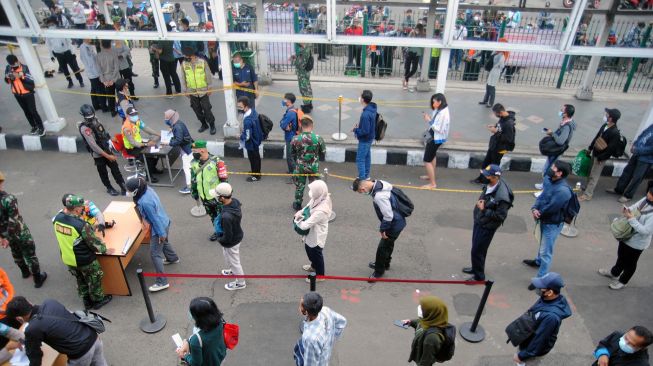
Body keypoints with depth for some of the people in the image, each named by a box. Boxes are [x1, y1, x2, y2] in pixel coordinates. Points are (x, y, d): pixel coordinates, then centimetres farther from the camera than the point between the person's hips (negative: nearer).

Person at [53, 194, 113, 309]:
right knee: (94, 280, 19)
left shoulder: (57, 218, -13)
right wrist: (105, 250, -4)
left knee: (80, 280, 27)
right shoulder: (81, 225, -33)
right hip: (85, 260, -7)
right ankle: (98, 300, 38)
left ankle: (87, 301, 44)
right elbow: (94, 241, -20)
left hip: (67, 258, 7)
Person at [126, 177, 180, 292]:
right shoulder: (148, 189, -8)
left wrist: (162, 234, -16)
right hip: (165, 221, 9)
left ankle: (162, 282, 5)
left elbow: (155, 219, -26)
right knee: (164, 242, 34)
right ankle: (172, 258, 60)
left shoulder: (145, 202, -34)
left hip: (160, 226, -9)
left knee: (155, 254, -1)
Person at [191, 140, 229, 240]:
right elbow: (193, 178, 12)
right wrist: (194, 191, 16)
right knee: (212, 215, 20)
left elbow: (223, 178, -14)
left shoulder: (215, 161, -20)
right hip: (204, 196, 6)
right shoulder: (194, 163, -2)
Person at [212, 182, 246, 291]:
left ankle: (240, 283, 41)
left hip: (231, 241, -8)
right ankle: (233, 270, 61)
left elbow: (227, 237, -30)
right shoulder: (235, 201, -17)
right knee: (228, 255, 34)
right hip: (238, 235, 8)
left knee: (234, 261, 17)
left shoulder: (226, 216, -42)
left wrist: (219, 239, -9)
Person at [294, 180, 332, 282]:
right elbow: (307, 208, 3)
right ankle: (314, 266, 60)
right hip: (311, 233, 8)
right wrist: (299, 213, -17)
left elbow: (305, 225, -37)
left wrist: (297, 220, -17)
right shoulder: (317, 200, -15)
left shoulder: (320, 211, -40)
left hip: (316, 236, -8)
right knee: (309, 249, 31)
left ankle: (320, 275, 43)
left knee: (316, 254, 16)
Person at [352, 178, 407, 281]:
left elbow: (388, 216, -29)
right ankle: (385, 264, 49)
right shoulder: (379, 183, -6)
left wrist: (383, 229, -12)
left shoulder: (379, 196, -35)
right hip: (397, 221, 9)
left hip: (395, 224, -9)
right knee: (388, 244, 27)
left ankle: (379, 271, 27)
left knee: (382, 248, 7)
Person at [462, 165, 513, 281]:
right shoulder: (490, 185, -5)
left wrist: (484, 209, -25)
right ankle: (476, 268, 46)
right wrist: (480, 202, 1)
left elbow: (501, 216, -26)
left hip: (487, 226, -8)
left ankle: (479, 276, 24)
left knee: (477, 251, 4)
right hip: (479, 221, 9)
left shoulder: (502, 196, -32)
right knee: (476, 247, 24)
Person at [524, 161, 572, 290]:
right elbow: (542, 196, 1)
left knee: (546, 251, 3)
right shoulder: (548, 179, -7)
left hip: (553, 223, -9)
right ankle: (538, 261, 56)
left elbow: (550, 208, -29)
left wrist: (538, 213, -11)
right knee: (542, 243, 31)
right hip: (544, 219, 9)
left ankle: (541, 278, 16)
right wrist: (534, 208, -17)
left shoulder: (563, 190, -34)